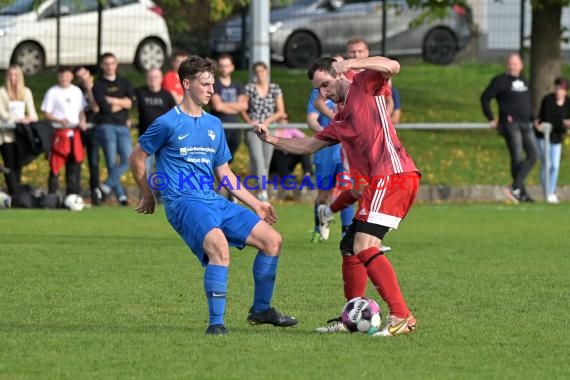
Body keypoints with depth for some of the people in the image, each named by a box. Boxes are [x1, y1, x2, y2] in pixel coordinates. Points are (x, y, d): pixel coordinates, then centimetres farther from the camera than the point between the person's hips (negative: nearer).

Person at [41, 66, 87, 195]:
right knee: (56, 165, -8)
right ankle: (52, 196, -5)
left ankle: (73, 194, 12)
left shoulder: (77, 91, 14)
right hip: (59, 132, -5)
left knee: (75, 164, 5)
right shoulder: (53, 92, -1)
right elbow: (46, 113, -3)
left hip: (75, 132, 5)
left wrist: (82, 121, 0)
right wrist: (59, 121, -18)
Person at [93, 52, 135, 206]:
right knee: (112, 163, -6)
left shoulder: (124, 83, 16)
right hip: (106, 126, -4)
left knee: (128, 159, -10)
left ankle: (107, 185, 0)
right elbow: (105, 107, -11)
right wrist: (122, 104, 1)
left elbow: (129, 102, 0)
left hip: (122, 127, 4)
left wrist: (112, 100, -10)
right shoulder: (98, 85, 3)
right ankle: (120, 195, -4)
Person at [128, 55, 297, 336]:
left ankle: (261, 309, 16)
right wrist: (148, 197, 10)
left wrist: (255, 204, 18)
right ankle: (216, 323, -28)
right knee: (219, 245, -34)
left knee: (272, 239, 1)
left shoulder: (214, 125, 17)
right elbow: (137, 158, 5)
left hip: (214, 202, 8)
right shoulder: (168, 123, -4)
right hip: (183, 202, -7)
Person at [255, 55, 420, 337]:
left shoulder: (365, 86, 3)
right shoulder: (340, 120, 27)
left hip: (393, 174, -10)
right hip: (378, 181, 10)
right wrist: (271, 140, 27)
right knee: (349, 247, 15)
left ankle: (401, 317, -23)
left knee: (364, 248, -18)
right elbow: (308, 146, 34)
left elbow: (392, 67, -16)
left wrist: (352, 64, -21)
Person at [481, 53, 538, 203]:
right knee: (517, 156, -12)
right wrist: (491, 119, -2)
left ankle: (515, 187, -8)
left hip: (525, 124, 7)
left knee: (533, 155, -7)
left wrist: (533, 119, 21)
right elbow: (485, 98, 0)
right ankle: (522, 194, -9)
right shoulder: (500, 80, -1)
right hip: (510, 123, -7)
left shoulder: (524, 80, 18)